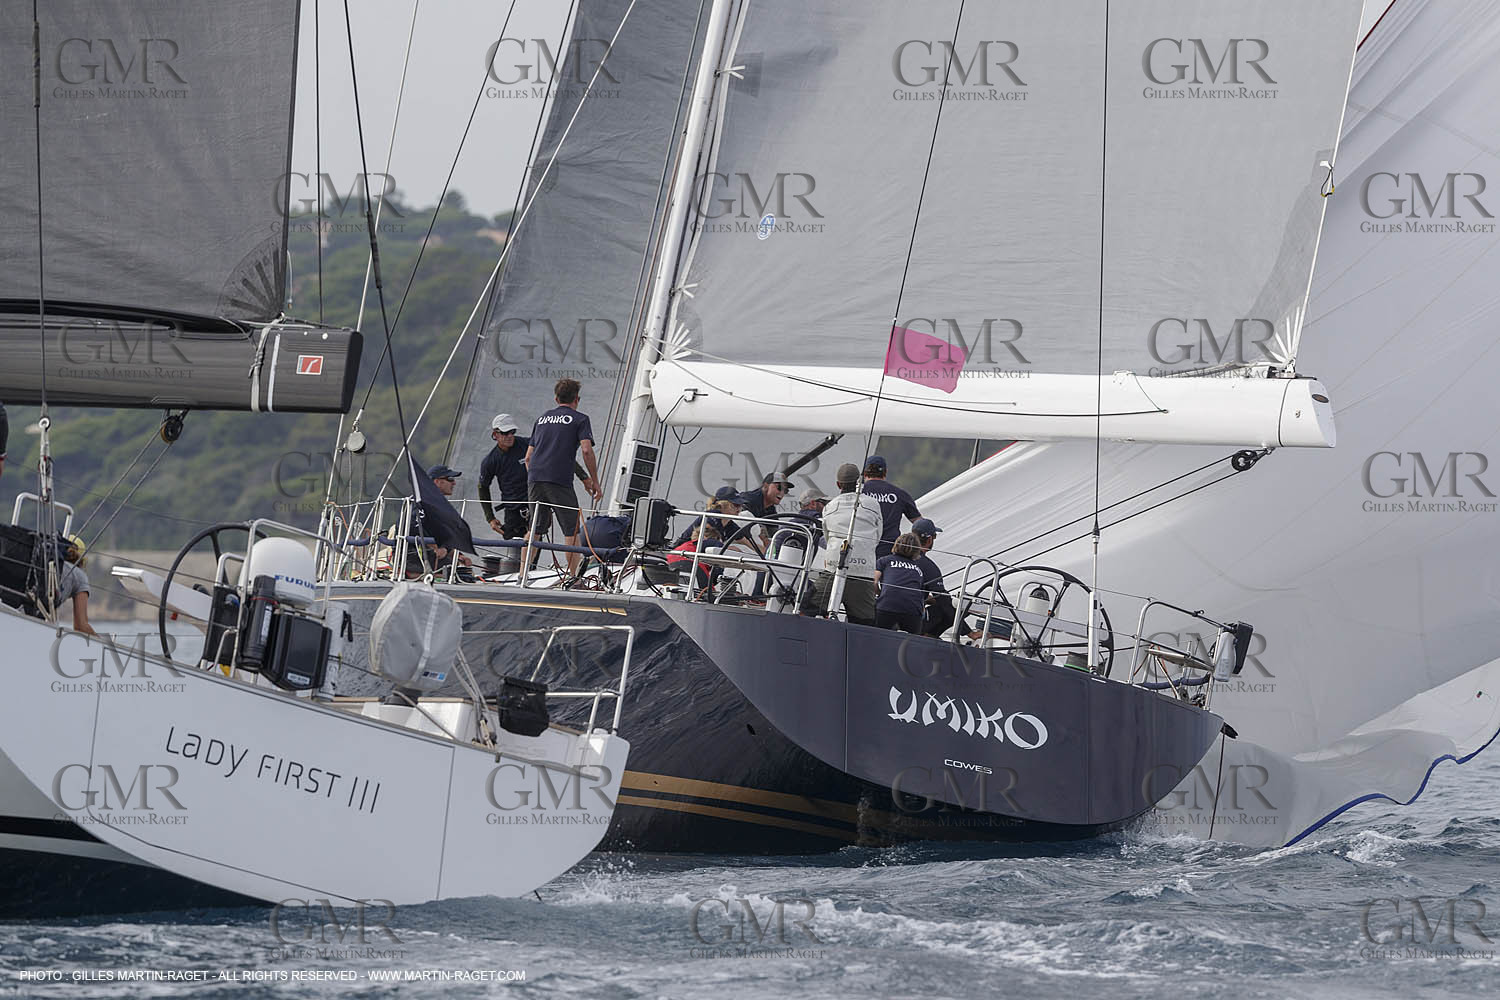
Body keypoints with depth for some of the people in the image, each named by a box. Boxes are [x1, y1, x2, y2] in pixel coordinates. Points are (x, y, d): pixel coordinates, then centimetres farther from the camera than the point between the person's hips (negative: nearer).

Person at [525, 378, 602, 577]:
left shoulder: (542, 419, 22)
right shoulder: (580, 419, 6)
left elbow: (528, 457, 22)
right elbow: (587, 450, -8)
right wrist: (594, 481, -2)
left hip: (535, 478, 5)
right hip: (560, 480, -5)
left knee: (534, 530, 14)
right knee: (572, 531, 1)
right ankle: (572, 576, -7)